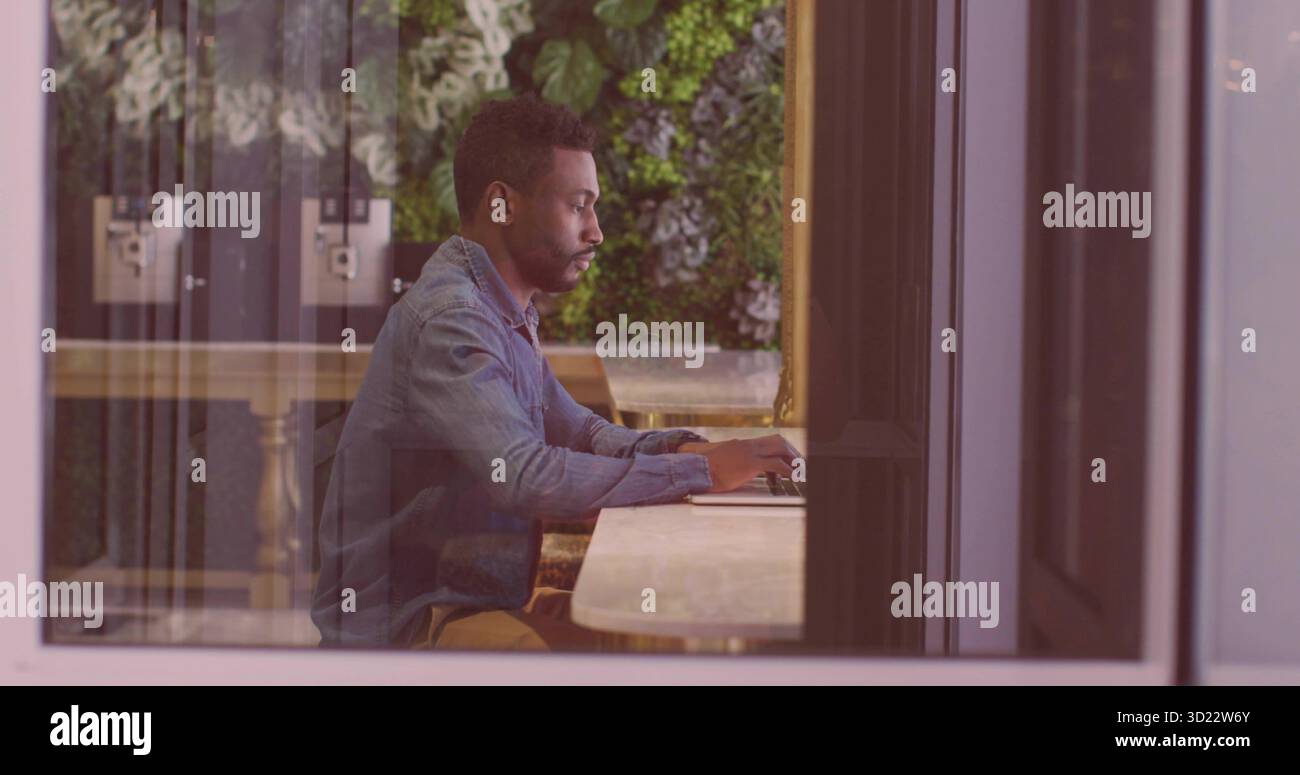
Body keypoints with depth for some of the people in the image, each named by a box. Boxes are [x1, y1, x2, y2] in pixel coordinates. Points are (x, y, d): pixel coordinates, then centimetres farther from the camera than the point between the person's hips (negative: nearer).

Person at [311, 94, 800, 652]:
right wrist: (702, 473, -24)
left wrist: (678, 447, 1)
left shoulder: (504, 313, 14)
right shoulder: (448, 322, -20)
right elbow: (528, 476, -30)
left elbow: (579, 430, 22)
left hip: (481, 600, 10)